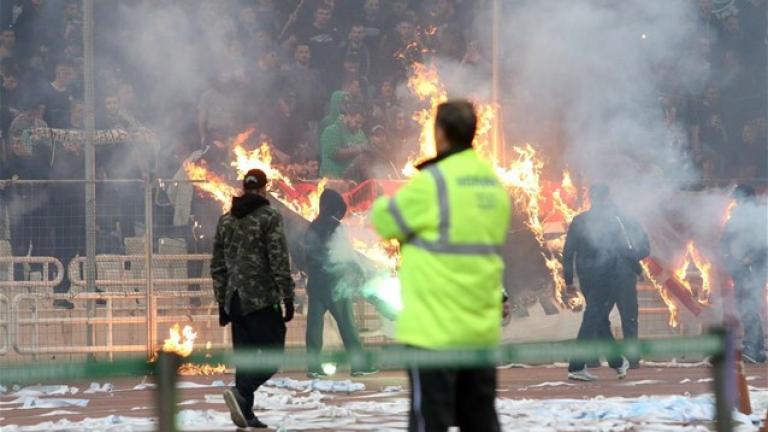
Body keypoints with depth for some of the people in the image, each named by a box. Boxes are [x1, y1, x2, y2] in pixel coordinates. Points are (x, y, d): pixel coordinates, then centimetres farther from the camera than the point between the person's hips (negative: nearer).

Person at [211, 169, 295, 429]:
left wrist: (222, 302, 20)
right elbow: (279, 262, -11)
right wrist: (288, 298, -7)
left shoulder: (226, 220, 12)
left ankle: (246, 414, 4)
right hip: (262, 300, -6)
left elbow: (217, 265, 15)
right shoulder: (269, 218, -6)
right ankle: (241, 393, -26)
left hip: (235, 300, 6)